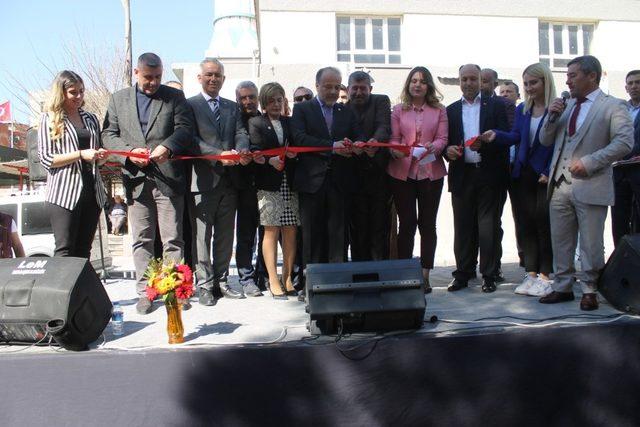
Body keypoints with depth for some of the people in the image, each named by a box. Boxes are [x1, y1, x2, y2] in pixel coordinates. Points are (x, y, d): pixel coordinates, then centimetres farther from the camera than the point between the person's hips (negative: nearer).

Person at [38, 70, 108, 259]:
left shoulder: (90, 118, 17)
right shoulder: (49, 119, 3)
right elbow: (46, 159, -5)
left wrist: (101, 154, 1)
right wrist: (80, 154, -15)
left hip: (92, 191, 5)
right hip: (64, 193, -5)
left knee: (84, 250, 7)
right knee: (64, 251, -6)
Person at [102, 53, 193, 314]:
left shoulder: (175, 96, 9)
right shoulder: (118, 99, 14)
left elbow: (185, 128, -1)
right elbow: (108, 134, 9)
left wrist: (167, 146, -19)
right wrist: (129, 152, -9)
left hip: (168, 178, -2)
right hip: (136, 179, 2)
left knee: (173, 239, 1)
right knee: (142, 240, 7)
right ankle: (145, 291, 14)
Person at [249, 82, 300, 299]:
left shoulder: (290, 122, 18)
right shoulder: (255, 123, 7)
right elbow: (255, 151, -4)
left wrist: (293, 154, -7)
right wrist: (270, 160, -22)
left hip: (290, 184, 4)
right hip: (269, 185, -3)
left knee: (290, 232, 3)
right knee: (271, 231, -4)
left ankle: (287, 278, 11)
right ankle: (273, 281, 2)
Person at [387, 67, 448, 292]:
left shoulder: (439, 110, 8)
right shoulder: (398, 110, 8)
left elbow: (442, 138, 1)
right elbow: (393, 138, 4)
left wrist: (433, 147, -20)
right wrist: (396, 150, -17)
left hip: (431, 172, 1)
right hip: (402, 172, 0)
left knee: (427, 223, 5)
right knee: (406, 223, 1)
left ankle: (425, 276, 12)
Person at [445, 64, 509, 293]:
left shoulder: (496, 105, 7)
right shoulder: (451, 110, 14)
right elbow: (446, 142, 14)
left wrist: (484, 144, -19)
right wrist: (448, 150, -9)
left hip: (489, 174, -2)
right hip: (462, 176, 2)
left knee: (489, 227, 0)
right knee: (463, 226, 5)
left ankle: (489, 275, 9)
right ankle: (463, 273, 13)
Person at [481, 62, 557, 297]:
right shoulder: (522, 109, 11)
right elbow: (516, 136, 11)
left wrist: (550, 173, -14)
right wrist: (496, 135, -7)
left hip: (546, 175, -5)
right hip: (523, 174, 5)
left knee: (544, 224, -1)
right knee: (526, 224, 8)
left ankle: (545, 274, 10)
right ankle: (531, 273, 16)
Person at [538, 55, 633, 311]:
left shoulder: (613, 106, -2)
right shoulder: (566, 106, 16)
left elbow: (624, 142, -13)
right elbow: (545, 140, 17)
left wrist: (588, 162, -19)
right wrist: (551, 117, -1)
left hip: (590, 187, -5)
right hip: (560, 185, 6)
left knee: (590, 244, 3)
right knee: (560, 241, 11)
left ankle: (588, 290, 17)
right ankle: (563, 287, 23)